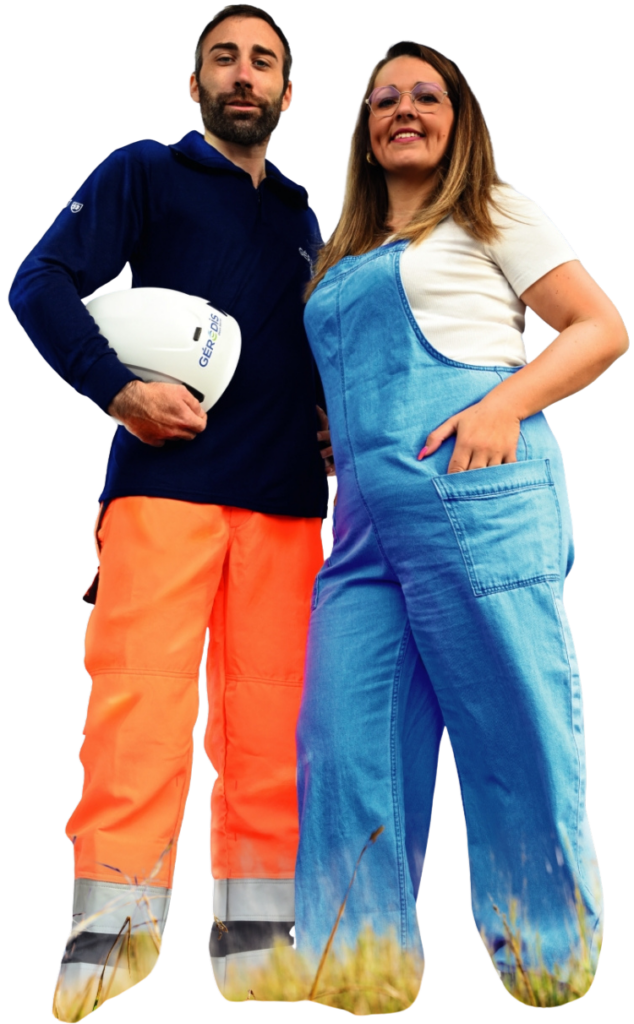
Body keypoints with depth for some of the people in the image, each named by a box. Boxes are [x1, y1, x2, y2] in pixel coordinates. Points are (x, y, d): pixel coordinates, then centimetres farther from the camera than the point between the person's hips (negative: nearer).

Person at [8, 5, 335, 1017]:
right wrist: (119, 388, -16)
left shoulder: (302, 216, 24)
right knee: (141, 702, -13)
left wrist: (338, 421, 9)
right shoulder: (146, 172, 9)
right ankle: (110, 935, -8)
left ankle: (255, 936, 9)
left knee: (271, 720, 2)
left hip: (286, 501, 5)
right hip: (166, 480, -4)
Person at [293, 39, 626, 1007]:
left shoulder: (491, 212, 11)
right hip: (365, 527, 6)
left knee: (519, 757, -5)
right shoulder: (345, 258, 28)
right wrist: (325, 452, 12)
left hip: (478, 500, -6)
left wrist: (505, 404, -12)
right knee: (345, 763, -2)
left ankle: (554, 971, 7)